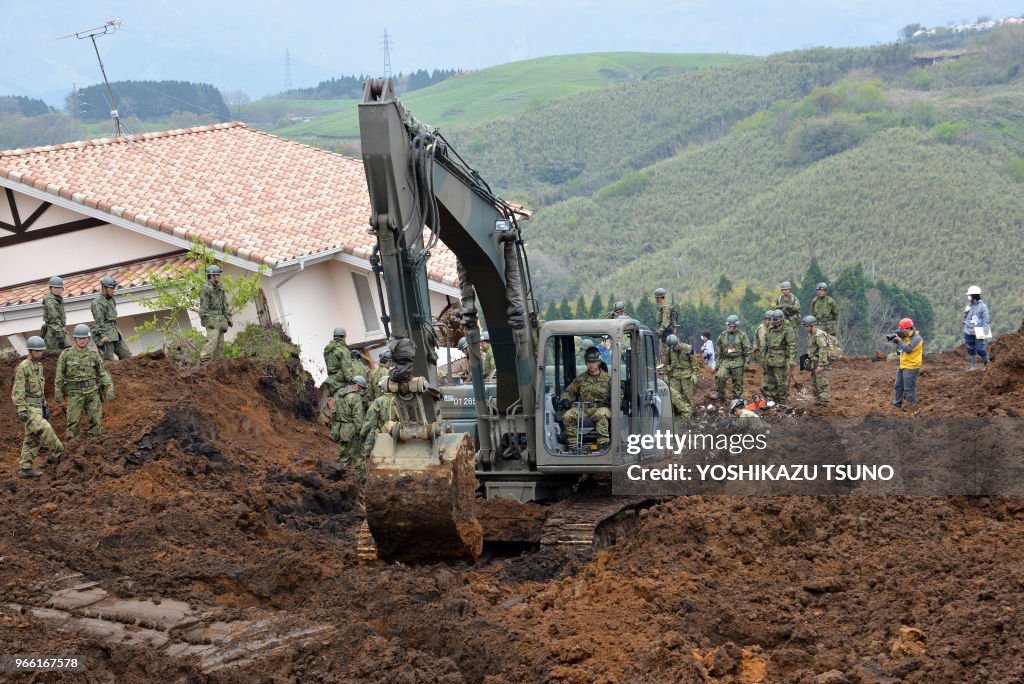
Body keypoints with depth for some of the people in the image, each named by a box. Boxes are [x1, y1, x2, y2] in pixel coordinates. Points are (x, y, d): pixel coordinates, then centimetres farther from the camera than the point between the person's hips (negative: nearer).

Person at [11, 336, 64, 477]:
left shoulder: (38, 366, 13)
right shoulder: (22, 367, -14)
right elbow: (17, 391, -18)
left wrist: (45, 407, 22)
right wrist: (21, 410, -26)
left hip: (36, 407, 9)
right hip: (27, 407, -9)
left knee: (33, 439, 6)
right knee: (45, 429, -21)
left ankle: (25, 469, 8)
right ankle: (57, 455, -11)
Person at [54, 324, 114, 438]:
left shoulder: (94, 355, 2)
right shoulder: (66, 354, -2)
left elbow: (103, 373, 1)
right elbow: (60, 374, 2)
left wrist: (110, 389, -9)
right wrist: (57, 391, -3)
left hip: (92, 391, 1)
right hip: (75, 393, -1)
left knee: (95, 420, 0)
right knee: (73, 422, -2)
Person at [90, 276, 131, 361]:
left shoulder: (111, 299, 17)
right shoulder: (98, 302, -11)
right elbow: (99, 321, -18)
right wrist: (103, 335, -26)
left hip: (114, 333, 9)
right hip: (105, 334, -9)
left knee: (127, 356, 4)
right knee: (108, 360, -11)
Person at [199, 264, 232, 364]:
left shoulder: (219, 288, 16)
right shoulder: (206, 289, -10)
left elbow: (224, 305, 20)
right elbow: (203, 306, -15)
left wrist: (228, 318, 15)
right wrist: (208, 320, -22)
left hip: (220, 319, 9)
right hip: (211, 318, -9)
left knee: (220, 341, 6)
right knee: (212, 339, -20)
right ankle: (204, 361, -23)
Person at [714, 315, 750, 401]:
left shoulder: (742, 335, 0)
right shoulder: (722, 336, 7)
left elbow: (747, 349, 0)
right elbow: (718, 351, 14)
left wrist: (746, 362, -6)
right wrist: (717, 363, 10)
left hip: (738, 361, -2)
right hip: (726, 361, 2)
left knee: (738, 381, 3)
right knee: (720, 377, -19)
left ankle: (736, 398, 13)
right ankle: (720, 394, -4)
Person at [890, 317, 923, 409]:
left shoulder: (916, 338, -12)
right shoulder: (905, 337, 15)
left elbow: (908, 349, -24)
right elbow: (899, 351, 15)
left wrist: (899, 341, -17)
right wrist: (896, 342, -1)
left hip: (911, 367, -9)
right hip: (903, 366, 9)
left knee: (909, 389, -9)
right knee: (898, 387, 12)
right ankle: (896, 405, 19)